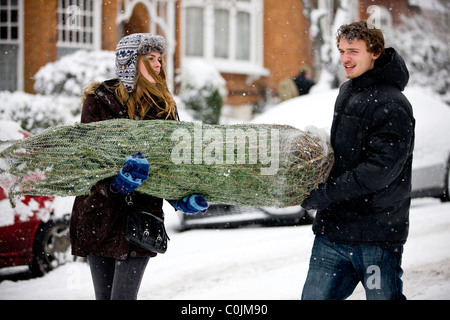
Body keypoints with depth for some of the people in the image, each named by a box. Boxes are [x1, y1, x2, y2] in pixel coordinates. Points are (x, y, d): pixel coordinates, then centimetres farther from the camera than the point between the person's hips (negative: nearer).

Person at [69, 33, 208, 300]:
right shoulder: (99, 100, -1)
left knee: (124, 296, -10)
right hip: (100, 210, 0)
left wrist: (183, 197, -13)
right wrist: (116, 182, -28)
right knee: (104, 295, 7)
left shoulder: (164, 106, 8)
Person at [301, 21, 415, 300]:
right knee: (315, 296, 7)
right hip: (333, 227, 8)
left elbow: (381, 168, -22)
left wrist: (324, 195, -20)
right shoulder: (347, 92, 14)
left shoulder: (393, 105, -14)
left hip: (376, 235, -8)